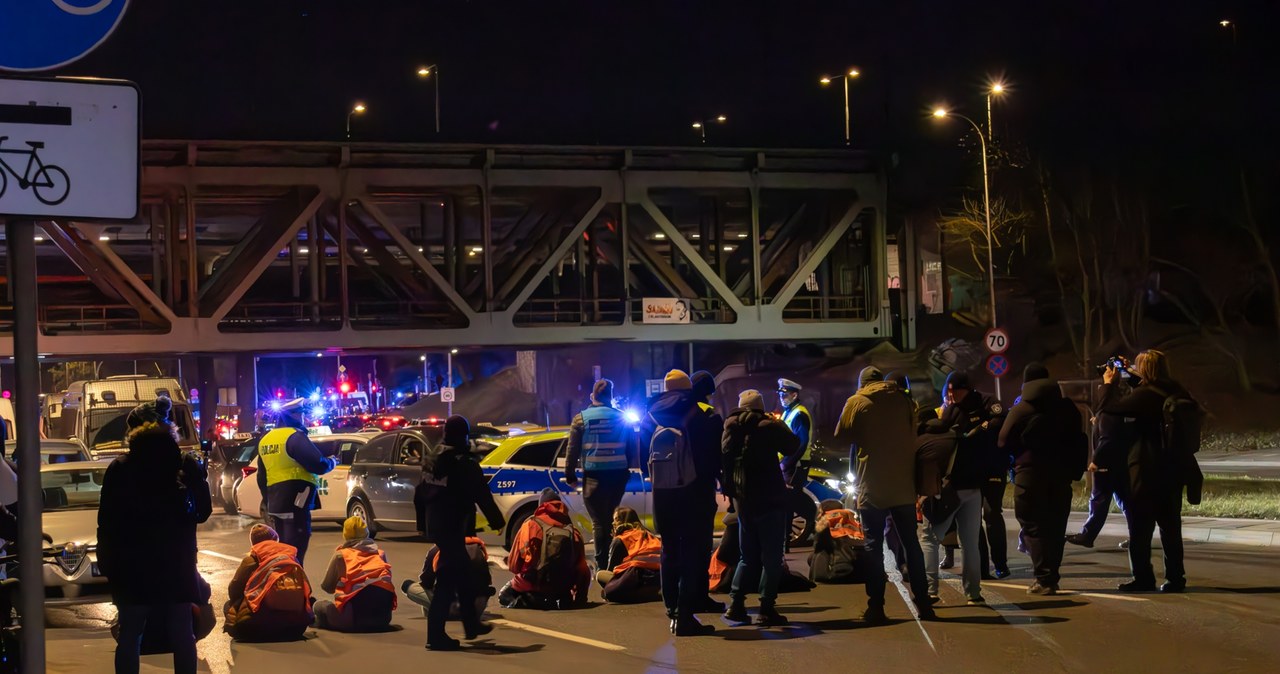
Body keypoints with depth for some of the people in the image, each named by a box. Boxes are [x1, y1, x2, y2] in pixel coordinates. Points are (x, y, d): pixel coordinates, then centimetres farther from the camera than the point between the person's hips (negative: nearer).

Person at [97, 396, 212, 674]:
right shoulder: (188, 465, -3)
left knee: (130, 635, 6)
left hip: (132, 564, -1)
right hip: (177, 562, 1)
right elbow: (202, 512, 4)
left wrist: (106, 562, 3)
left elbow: (107, 521, -5)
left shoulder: (120, 468, -6)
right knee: (182, 634, 8)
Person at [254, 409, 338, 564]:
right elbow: (319, 465, -19)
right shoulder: (294, 436, -13)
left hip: (275, 502, 9)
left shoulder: (265, 439, 16)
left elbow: (261, 478, 23)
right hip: (295, 501, -9)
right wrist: (332, 462, 2)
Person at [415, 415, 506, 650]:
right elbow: (482, 496, -14)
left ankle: (471, 624, 31)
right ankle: (436, 636, -7)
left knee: (462, 575, 21)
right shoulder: (464, 463, -16)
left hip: (434, 525, 9)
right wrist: (497, 521, -2)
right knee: (448, 580, -6)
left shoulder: (431, 459, 8)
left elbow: (420, 494, 15)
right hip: (453, 528, -9)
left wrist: (422, 524, 24)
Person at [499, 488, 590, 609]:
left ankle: (525, 601, -4)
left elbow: (513, 565, -4)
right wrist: (579, 599, 14)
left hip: (530, 586, -1)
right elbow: (583, 571, 1)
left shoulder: (530, 525, -6)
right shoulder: (573, 531, -1)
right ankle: (559, 601, 0)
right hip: (561, 589, 1)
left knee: (504, 596, 30)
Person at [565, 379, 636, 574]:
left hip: (594, 477, -3)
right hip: (618, 476, 3)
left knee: (599, 521, 2)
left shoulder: (581, 419, -3)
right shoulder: (621, 418, 3)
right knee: (612, 519, 16)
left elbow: (572, 450, -4)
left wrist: (570, 476, 2)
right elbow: (631, 448, 7)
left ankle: (602, 565, -3)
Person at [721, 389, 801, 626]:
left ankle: (736, 603, 5)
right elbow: (793, 446, -7)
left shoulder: (731, 427, 3)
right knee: (771, 556, 0)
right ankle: (767, 608, -5)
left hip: (742, 499, 5)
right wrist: (779, 424, 6)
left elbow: (724, 456, 6)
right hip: (770, 499, -5)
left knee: (748, 555, 15)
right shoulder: (767, 427, -12)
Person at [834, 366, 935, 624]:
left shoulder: (856, 403, -3)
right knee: (911, 543, 11)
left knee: (874, 546, 2)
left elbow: (842, 437, 2)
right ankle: (922, 603, 9)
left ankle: (876, 608, -3)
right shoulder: (902, 400, 7)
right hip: (904, 485, 3)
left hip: (872, 487, -3)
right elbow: (913, 437, 13)